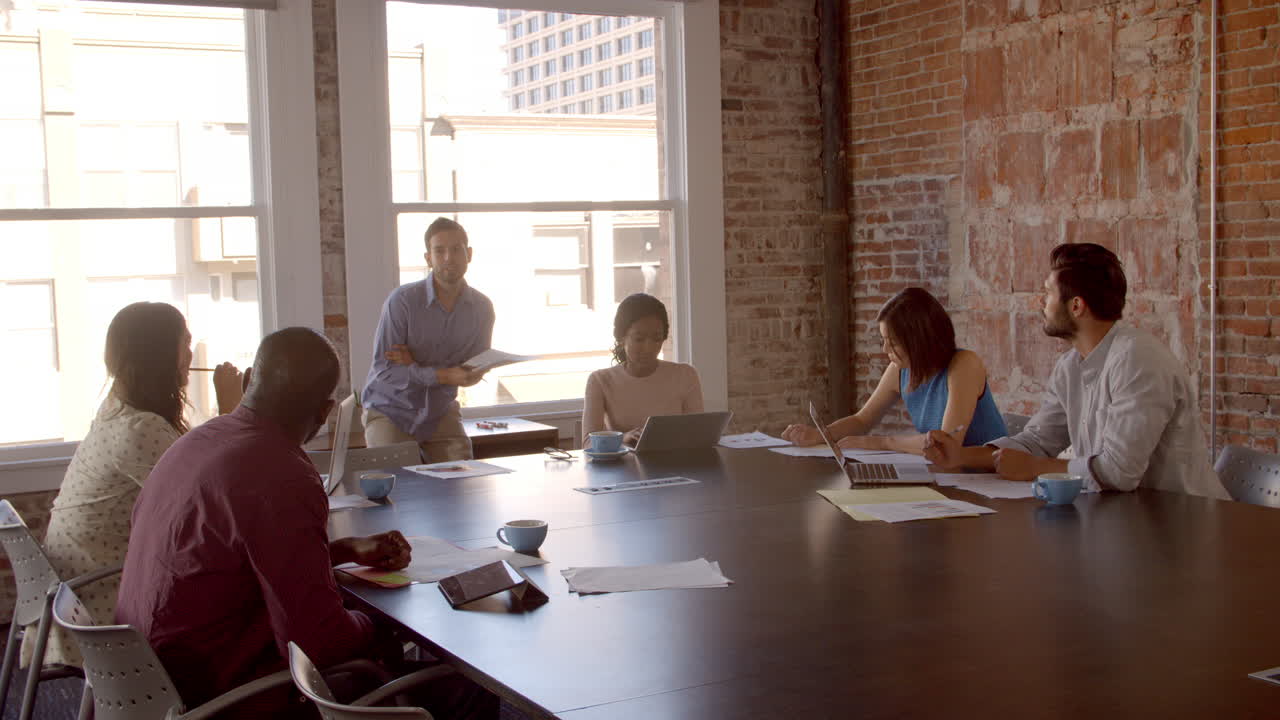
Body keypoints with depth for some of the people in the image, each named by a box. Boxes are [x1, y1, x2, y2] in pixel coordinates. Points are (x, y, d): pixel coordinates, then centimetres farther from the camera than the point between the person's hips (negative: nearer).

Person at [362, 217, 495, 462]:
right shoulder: (402, 300, -17)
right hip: (391, 410, -3)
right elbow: (384, 369, -19)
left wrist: (416, 366, -16)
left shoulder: (482, 308, -5)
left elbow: (475, 373, -2)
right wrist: (441, 375, -32)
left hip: (441, 411, 3)